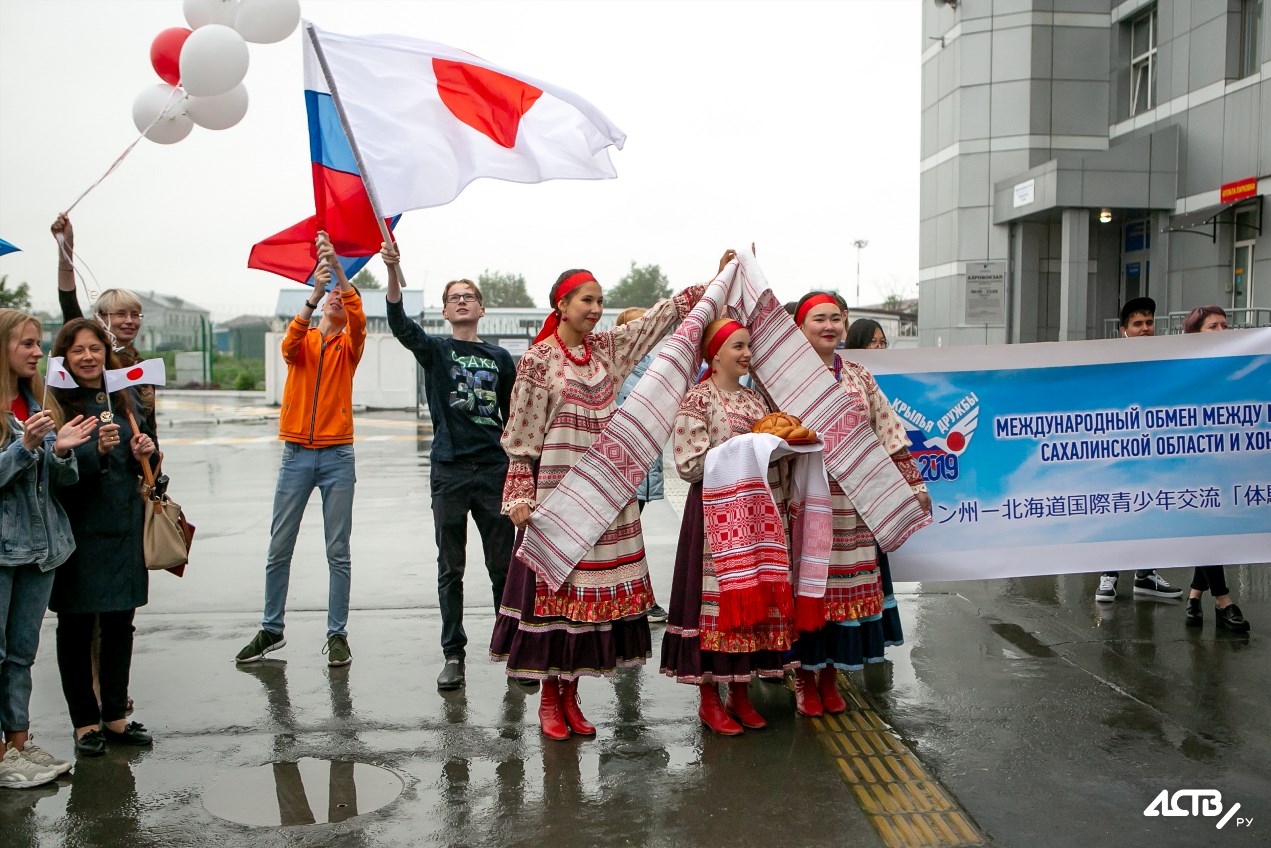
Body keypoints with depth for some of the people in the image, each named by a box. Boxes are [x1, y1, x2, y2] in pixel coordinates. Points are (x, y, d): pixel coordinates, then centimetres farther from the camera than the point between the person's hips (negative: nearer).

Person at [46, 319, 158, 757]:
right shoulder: (57, 403, -9)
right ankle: (85, 721, 18)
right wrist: (96, 450, -30)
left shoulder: (125, 397, 10)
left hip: (125, 529, 6)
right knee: (77, 626, 6)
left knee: (120, 623, 12)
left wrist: (145, 450, -1)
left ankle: (115, 715, 25)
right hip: (79, 532, -6)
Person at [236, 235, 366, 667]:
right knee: (279, 549, 7)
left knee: (338, 552, 2)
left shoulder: (349, 344, 6)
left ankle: (337, 634, 9)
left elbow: (358, 317, -15)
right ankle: (271, 629, 20)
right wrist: (314, 294, -28)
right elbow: (289, 344, -16)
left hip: (337, 455, -1)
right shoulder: (303, 341, 9)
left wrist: (338, 268, -28)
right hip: (296, 454, 1)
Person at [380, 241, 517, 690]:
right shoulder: (434, 350, 6)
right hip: (449, 471, -1)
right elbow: (399, 324, -14)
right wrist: (392, 270, -29)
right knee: (451, 568, 5)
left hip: (494, 470, 1)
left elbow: (513, 418, 14)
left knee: (503, 565, 4)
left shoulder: (500, 358, 11)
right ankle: (453, 655, 13)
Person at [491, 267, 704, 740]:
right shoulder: (538, 360, -5)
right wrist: (520, 497, -11)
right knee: (553, 588, -1)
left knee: (589, 591, 6)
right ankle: (549, 698, 13)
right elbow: (521, 438, -5)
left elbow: (665, 313, 16)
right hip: (556, 492, -5)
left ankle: (570, 693, 17)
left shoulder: (607, 347, 10)